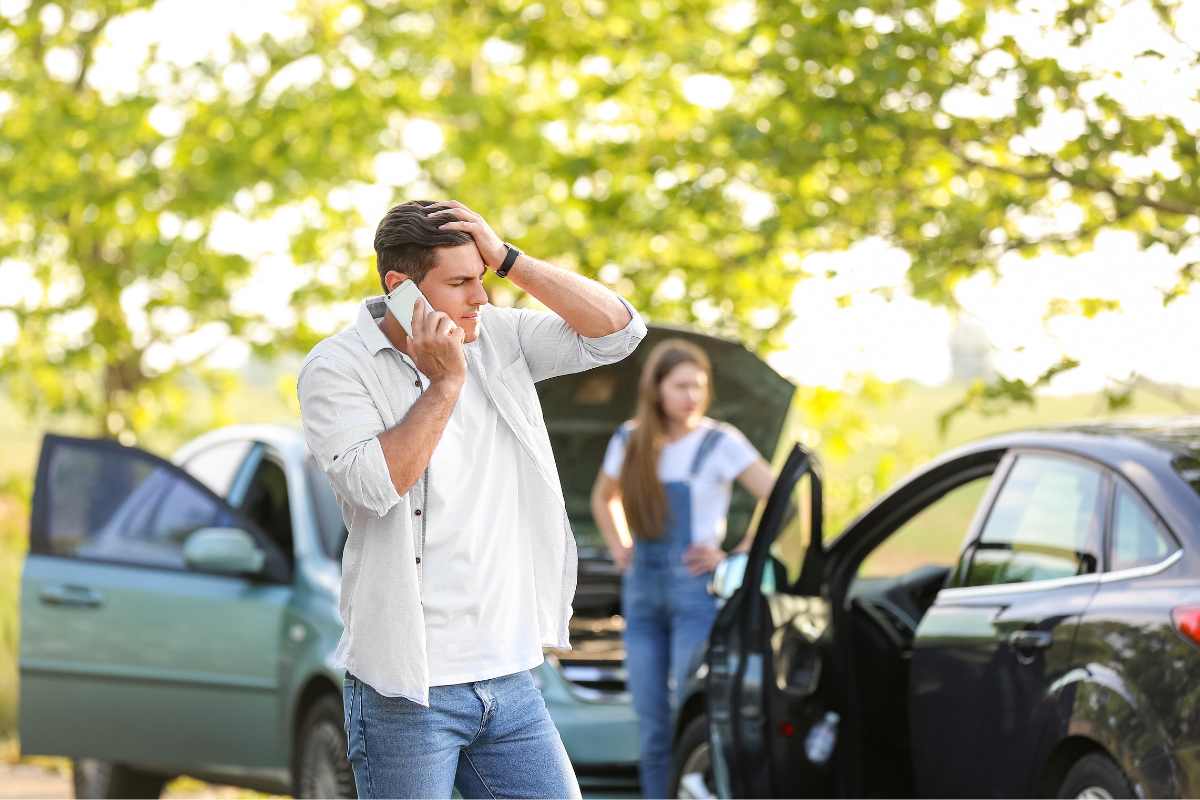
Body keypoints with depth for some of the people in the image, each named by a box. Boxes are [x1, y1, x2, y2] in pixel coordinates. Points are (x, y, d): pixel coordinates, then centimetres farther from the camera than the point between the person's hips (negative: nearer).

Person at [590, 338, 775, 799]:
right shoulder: (629, 442, 11)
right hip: (642, 592, 5)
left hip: (696, 592, -5)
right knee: (652, 729, 5)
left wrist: (736, 557, -8)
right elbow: (603, 500, 30)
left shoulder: (720, 444, -4)